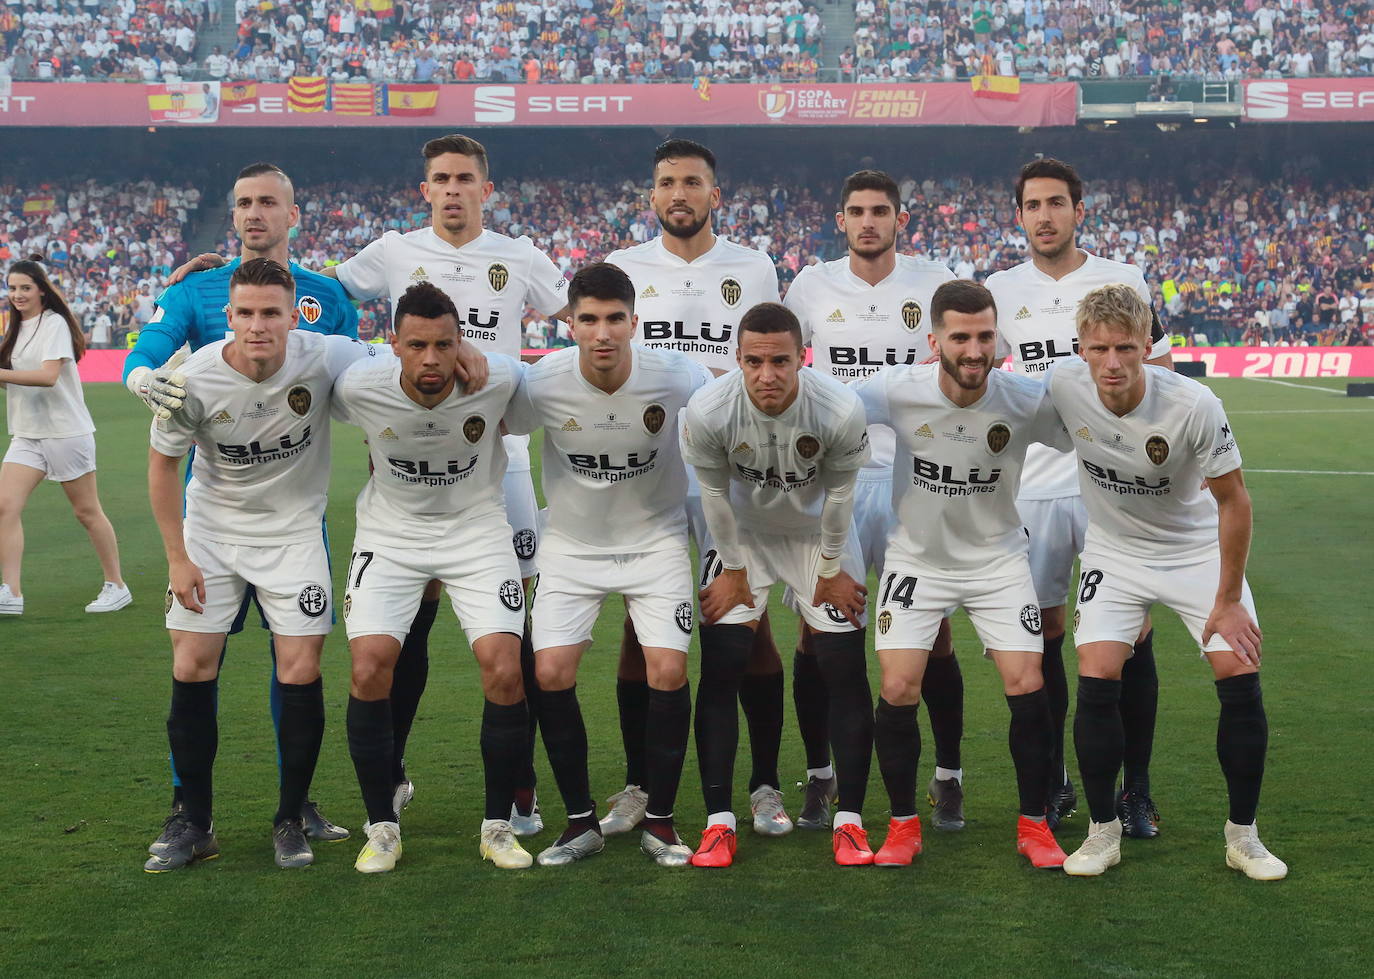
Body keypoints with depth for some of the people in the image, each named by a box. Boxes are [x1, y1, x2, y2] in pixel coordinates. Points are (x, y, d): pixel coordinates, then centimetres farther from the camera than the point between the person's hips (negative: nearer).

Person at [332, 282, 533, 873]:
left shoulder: (497, 381, -20)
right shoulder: (360, 390, -19)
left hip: (476, 530, 0)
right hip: (391, 533, 0)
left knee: (505, 670, -15)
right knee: (369, 667, -16)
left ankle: (498, 825, 3)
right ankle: (382, 827, 1)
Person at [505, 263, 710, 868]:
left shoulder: (676, 379, -21)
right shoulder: (541, 385, -20)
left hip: (656, 540, -1)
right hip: (571, 544, 1)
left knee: (668, 671, -13)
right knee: (551, 674, -11)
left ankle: (659, 820, 5)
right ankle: (581, 820, 6)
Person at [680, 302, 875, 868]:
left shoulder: (842, 412, -32)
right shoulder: (707, 412, -31)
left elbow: (839, 491, -14)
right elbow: (715, 492, -13)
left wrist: (831, 569, -4)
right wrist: (734, 569, -4)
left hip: (818, 534, 0)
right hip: (743, 534, 1)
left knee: (844, 669, -6)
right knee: (721, 668, -7)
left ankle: (849, 821, 5)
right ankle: (718, 823, 1)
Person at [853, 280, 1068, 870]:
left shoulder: (1027, 402, -20)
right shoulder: (896, 390, -21)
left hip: (998, 560, 0)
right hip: (917, 558, 0)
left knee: (1028, 689, -7)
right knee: (897, 691, -9)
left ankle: (1034, 825, 13)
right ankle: (903, 825, 12)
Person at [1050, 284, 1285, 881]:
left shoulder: (1193, 406, -27)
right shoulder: (1063, 386, -23)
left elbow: (1233, 499, -16)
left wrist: (1229, 600, -13)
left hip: (1198, 548, -1)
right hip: (1113, 551, 1)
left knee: (1239, 677, -11)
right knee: (1096, 680, -14)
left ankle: (1242, 835, 7)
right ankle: (1103, 831, 3)